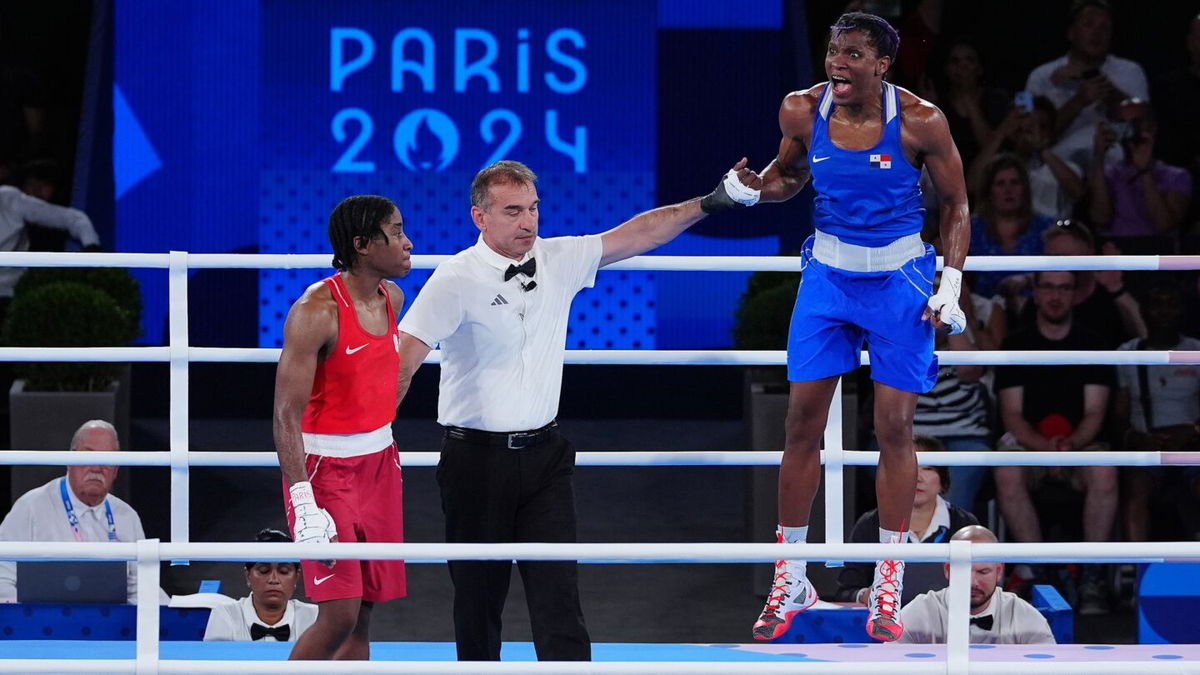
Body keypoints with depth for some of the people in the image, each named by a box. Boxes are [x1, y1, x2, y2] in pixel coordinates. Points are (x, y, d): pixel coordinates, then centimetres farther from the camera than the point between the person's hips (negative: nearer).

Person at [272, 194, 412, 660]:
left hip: (379, 463, 8)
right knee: (339, 614, -13)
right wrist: (304, 505, -26)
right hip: (324, 465, -8)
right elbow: (286, 414, -21)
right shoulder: (316, 311, -20)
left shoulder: (392, 298, 5)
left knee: (364, 610, 6)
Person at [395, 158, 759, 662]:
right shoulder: (456, 279, -11)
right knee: (478, 594, 6)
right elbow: (405, 360, -14)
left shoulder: (560, 259, 4)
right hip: (476, 458, -4)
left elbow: (638, 234, 13)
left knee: (558, 592, -5)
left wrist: (714, 201, 11)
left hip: (544, 453, 4)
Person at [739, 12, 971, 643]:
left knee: (894, 427, -2)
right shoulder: (802, 111, -9)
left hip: (900, 280, -3)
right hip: (828, 273, 3)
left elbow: (956, 205, -4)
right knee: (802, 423, 0)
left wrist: (950, 287, -11)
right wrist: (752, 188, -11)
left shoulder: (919, 122, -16)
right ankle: (791, 580, 10)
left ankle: (888, 587, 6)